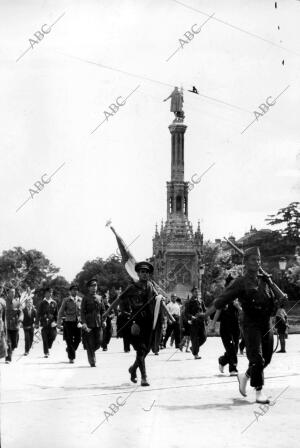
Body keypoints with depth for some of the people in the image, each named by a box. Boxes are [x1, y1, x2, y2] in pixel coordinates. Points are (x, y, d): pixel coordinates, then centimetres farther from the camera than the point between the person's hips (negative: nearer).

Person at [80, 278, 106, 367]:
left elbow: (103, 310, 15)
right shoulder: (85, 298, 1)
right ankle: (92, 362, 7)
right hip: (89, 324, -4)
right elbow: (82, 312, -4)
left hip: (98, 323, 4)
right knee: (90, 344, -1)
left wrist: (103, 320, 2)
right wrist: (84, 323, -14)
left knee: (99, 342, -2)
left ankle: (91, 351, 27)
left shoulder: (99, 298, 13)